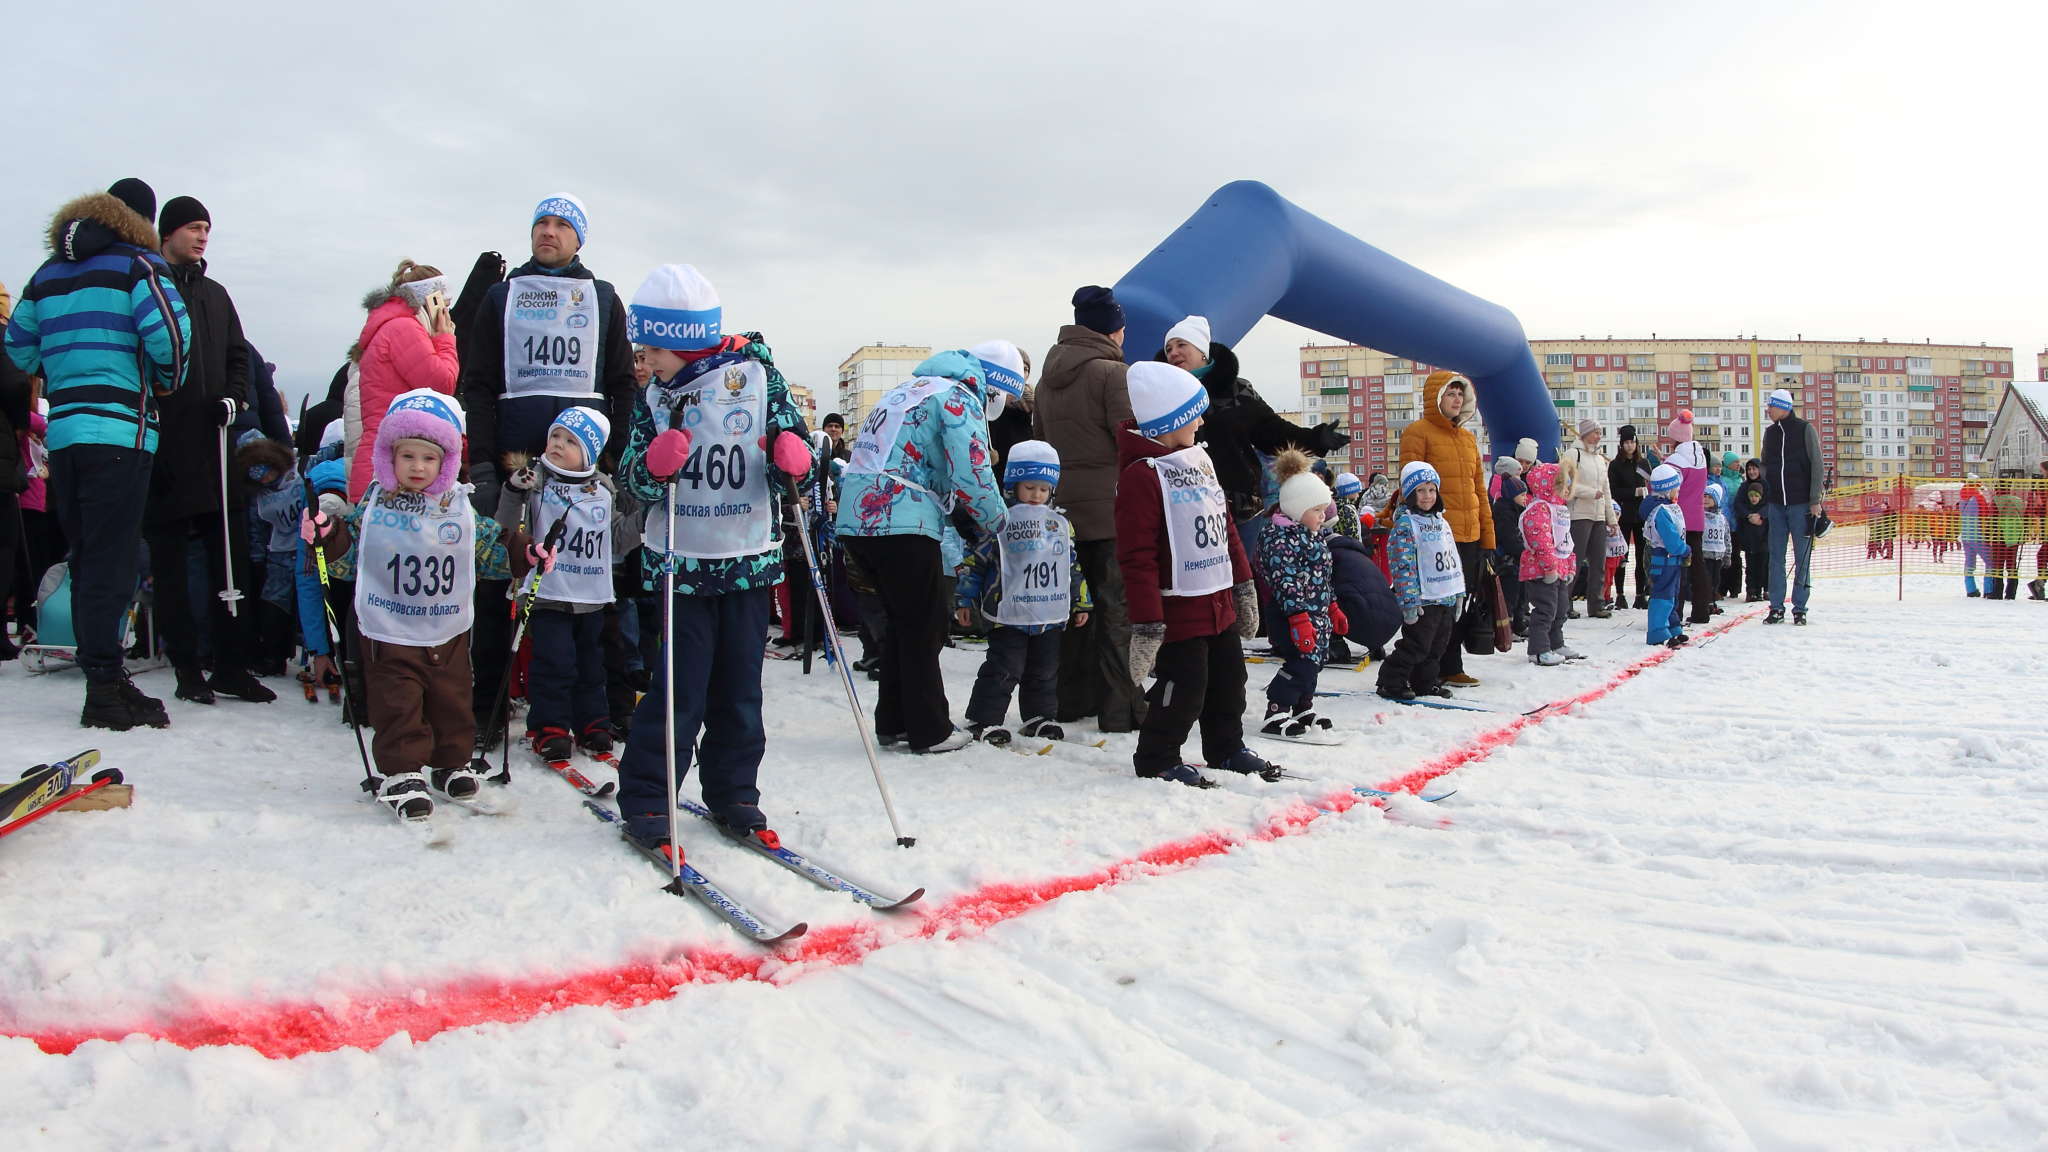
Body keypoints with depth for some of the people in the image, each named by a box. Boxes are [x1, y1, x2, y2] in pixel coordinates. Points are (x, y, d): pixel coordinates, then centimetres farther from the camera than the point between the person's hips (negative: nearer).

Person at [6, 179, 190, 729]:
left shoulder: (49, 272, 20)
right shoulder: (138, 263, -1)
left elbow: (18, 347, 20)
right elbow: (167, 332, -15)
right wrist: (168, 382, 2)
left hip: (62, 430, 7)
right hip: (119, 430, -6)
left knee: (86, 559, 11)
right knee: (111, 560, -7)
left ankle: (102, 679, 16)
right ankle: (106, 687, -7)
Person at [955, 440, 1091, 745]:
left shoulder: (1061, 524, 10)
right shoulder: (1000, 521, -6)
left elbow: (1074, 566, 17)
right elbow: (975, 560, -3)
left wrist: (1081, 603, 17)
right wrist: (964, 600, -4)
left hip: (1050, 616, 5)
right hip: (1009, 615, -5)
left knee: (1045, 672, 13)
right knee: (1003, 670, -5)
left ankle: (1039, 717, 27)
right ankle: (982, 721, 3)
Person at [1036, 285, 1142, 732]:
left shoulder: (1049, 376, 14)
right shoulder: (1111, 371, -10)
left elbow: (1039, 437, 19)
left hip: (1062, 505, 7)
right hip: (1110, 506, -7)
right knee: (1116, 605, -2)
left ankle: (1071, 699, 19)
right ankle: (1120, 707, 1)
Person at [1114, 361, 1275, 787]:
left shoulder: (1198, 460, 11)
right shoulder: (1141, 475, -18)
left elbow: (1225, 528, 19)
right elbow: (1137, 557, -21)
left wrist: (1244, 587, 21)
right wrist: (1146, 624, -23)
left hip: (1220, 603, 9)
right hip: (1178, 608, -9)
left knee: (1228, 678, 19)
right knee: (1184, 687, -3)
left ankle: (1227, 749, 37)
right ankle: (1156, 759, 17)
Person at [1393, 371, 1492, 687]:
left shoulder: (1468, 438, 19)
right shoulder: (1418, 433, -3)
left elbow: (1479, 490, 20)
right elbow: (1410, 488, -8)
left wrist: (1487, 537, 15)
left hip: (1470, 538, 7)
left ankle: (1450, 668, 19)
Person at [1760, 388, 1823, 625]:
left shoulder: (1805, 430, -3)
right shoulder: (1770, 433, 11)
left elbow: (1817, 466, -4)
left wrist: (1815, 500, -10)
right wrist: (1764, 502, 10)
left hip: (1801, 504, -4)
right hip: (1776, 505, 4)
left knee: (1802, 558, 0)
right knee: (1776, 557, 4)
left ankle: (1799, 608, 6)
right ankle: (1776, 608, 9)